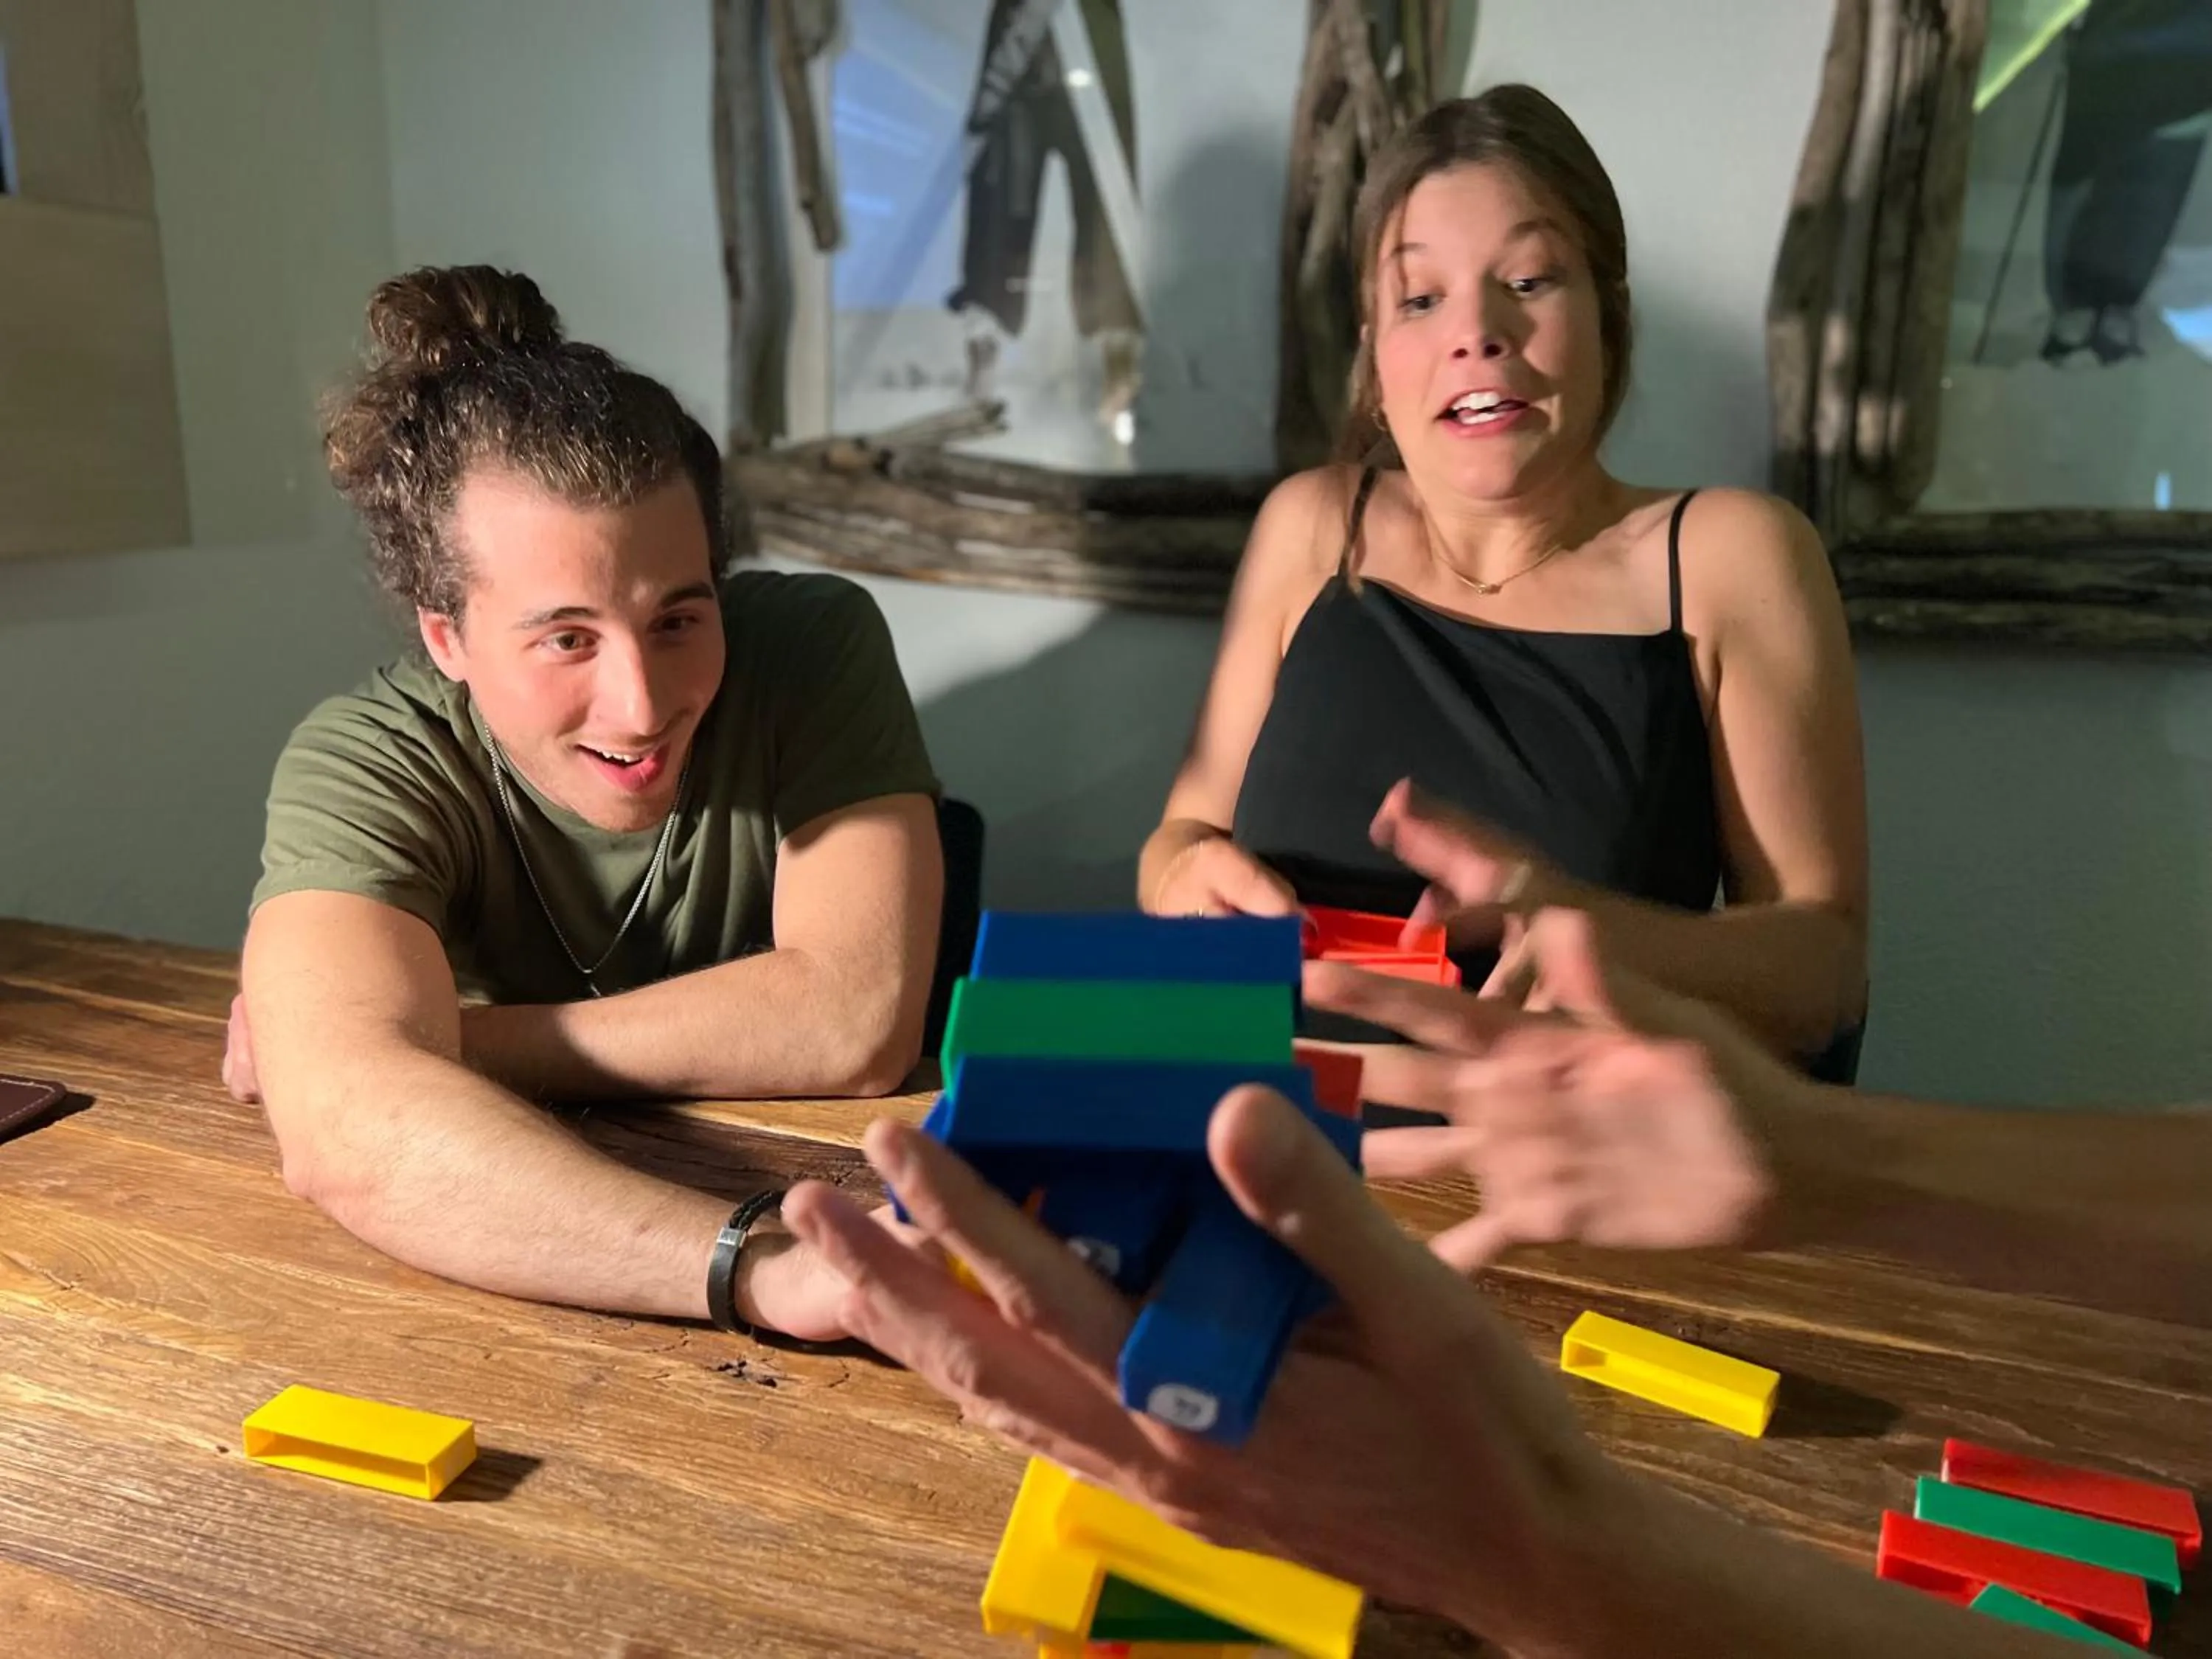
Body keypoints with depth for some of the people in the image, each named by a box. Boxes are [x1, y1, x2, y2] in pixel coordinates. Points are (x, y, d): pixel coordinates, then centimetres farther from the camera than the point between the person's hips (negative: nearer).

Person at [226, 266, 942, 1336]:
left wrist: (437, 1046, -21)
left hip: (832, 1200, 0)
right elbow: (342, 1131, -34)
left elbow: (854, 1023, -26)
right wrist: (757, 1262, -48)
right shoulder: (362, 768, -17)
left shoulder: (816, 647, -16)